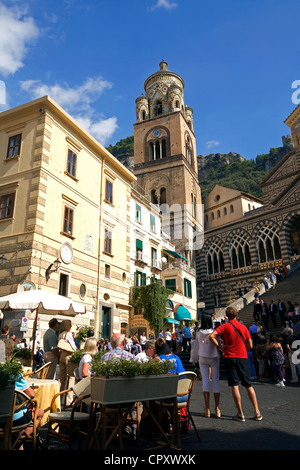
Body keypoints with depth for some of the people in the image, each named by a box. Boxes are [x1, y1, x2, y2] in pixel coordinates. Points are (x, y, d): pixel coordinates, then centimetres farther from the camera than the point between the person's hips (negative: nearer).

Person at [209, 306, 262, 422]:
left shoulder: (224, 326, -4)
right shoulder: (243, 327, 4)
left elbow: (212, 336, -17)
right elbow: (250, 345, 7)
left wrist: (219, 346, -4)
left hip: (230, 357, -3)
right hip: (243, 357, 3)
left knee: (234, 385, 1)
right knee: (248, 385, 12)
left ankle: (240, 414, 3)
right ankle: (257, 413, 15)